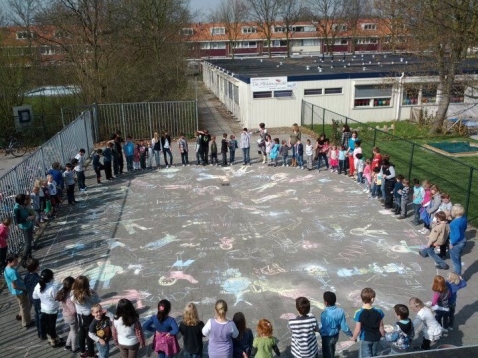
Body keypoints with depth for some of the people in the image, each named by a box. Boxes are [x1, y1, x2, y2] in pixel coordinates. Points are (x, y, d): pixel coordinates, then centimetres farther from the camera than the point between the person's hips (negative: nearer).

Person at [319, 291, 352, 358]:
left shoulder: (324, 314, -32)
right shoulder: (340, 311, -16)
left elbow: (323, 328, -24)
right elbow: (344, 327, -10)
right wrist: (351, 335, 5)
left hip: (327, 337, -5)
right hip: (336, 335, 5)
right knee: (332, 351, 31)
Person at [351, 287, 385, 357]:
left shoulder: (359, 313, -23)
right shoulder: (378, 311, -16)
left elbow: (358, 329, -17)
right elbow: (381, 327, -6)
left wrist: (354, 338, 1)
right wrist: (383, 335, 14)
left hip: (365, 339, -3)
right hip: (376, 338, 3)